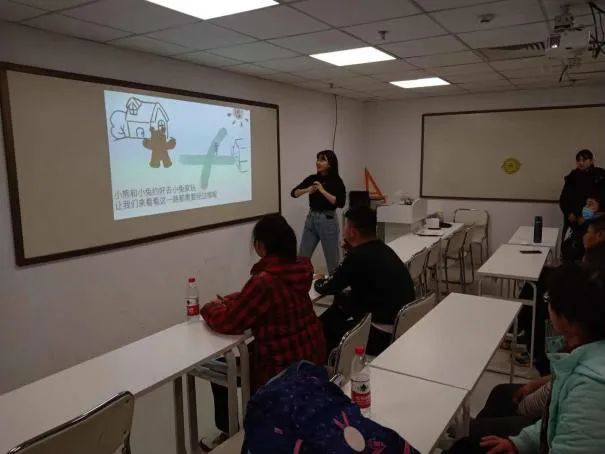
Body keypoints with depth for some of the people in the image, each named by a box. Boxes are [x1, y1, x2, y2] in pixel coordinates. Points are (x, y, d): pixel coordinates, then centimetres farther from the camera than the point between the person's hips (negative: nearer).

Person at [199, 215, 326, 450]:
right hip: (312, 355, 8)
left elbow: (228, 323, -19)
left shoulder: (264, 281, -31)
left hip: (285, 368, -8)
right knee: (247, 349, 32)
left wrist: (210, 308, 1)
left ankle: (228, 433, 35)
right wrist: (229, 301, 6)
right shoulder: (301, 268, -5)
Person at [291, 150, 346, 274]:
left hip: (328, 220, -5)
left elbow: (340, 203, -19)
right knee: (302, 257, 6)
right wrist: (307, 190, -15)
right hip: (310, 219, 5)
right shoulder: (312, 178, 7)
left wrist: (323, 191, -23)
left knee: (332, 259, 4)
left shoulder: (336, 181, -7)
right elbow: (294, 193, 3)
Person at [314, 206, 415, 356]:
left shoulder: (358, 256, -21)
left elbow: (326, 288, -8)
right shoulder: (382, 249, 5)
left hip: (384, 335, -8)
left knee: (323, 326, 9)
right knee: (336, 310, 19)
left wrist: (318, 282, 14)